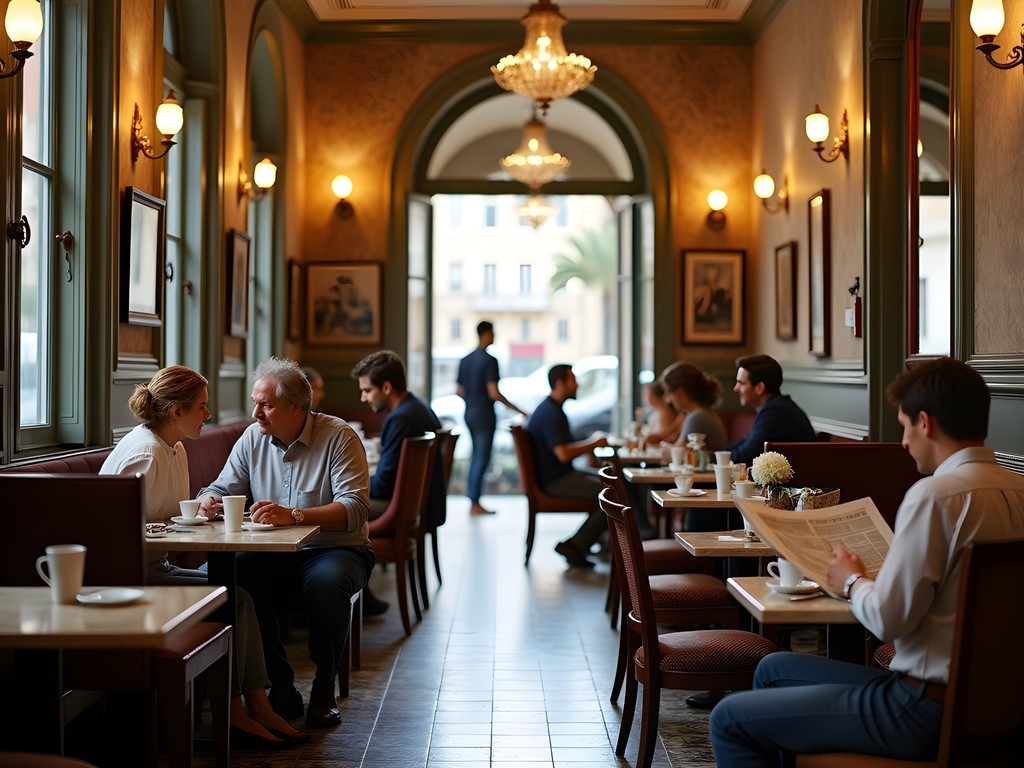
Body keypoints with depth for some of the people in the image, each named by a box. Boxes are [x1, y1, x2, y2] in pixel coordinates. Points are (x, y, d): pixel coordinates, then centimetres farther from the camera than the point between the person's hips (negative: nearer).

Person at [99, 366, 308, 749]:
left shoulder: (176, 450, 13)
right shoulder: (144, 454, -19)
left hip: (154, 567, 10)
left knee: (239, 593, -6)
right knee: (230, 596, -17)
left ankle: (257, 707, -6)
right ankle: (232, 714, -8)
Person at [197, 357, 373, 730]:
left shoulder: (339, 437, -12)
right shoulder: (253, 438, 5)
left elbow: (355, 507, -23)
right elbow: (223, 487, 10)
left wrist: (293, 515, -37)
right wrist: (209, 500, -17)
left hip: (335, 550, -4)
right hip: (274, 556, 4)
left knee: (326, 583, -38)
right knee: (235, 574, -28)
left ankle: (323, 690, -14)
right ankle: (281, 687, -15)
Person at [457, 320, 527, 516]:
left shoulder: (465, 360, 9)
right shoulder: (489, 360, -15)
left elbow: (459, 391, 13)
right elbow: (494, 393, -20)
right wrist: (515, 409, -11)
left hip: (469, 413, 8)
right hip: (484, 415, -8)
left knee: (476, 456, 16)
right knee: (482, 458, -3)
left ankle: (473, 500, 18)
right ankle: (475, 504, -2)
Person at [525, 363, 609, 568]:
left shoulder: (551, 409, 15)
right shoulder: (551, 413, -19)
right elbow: (563, 454, -27)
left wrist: (591, 442, 7)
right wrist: (592, 443, -13)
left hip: (559, 476, 11)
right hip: (555, 482, -11)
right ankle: (576, 546, -11)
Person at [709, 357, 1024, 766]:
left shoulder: (936, 494, -22)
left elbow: (888, 619, -21)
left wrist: (852, 582, -1)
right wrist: (874, 578, 14)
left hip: (928, 709, -9)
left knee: (730, 720, -2)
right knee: (774, 668, 23)